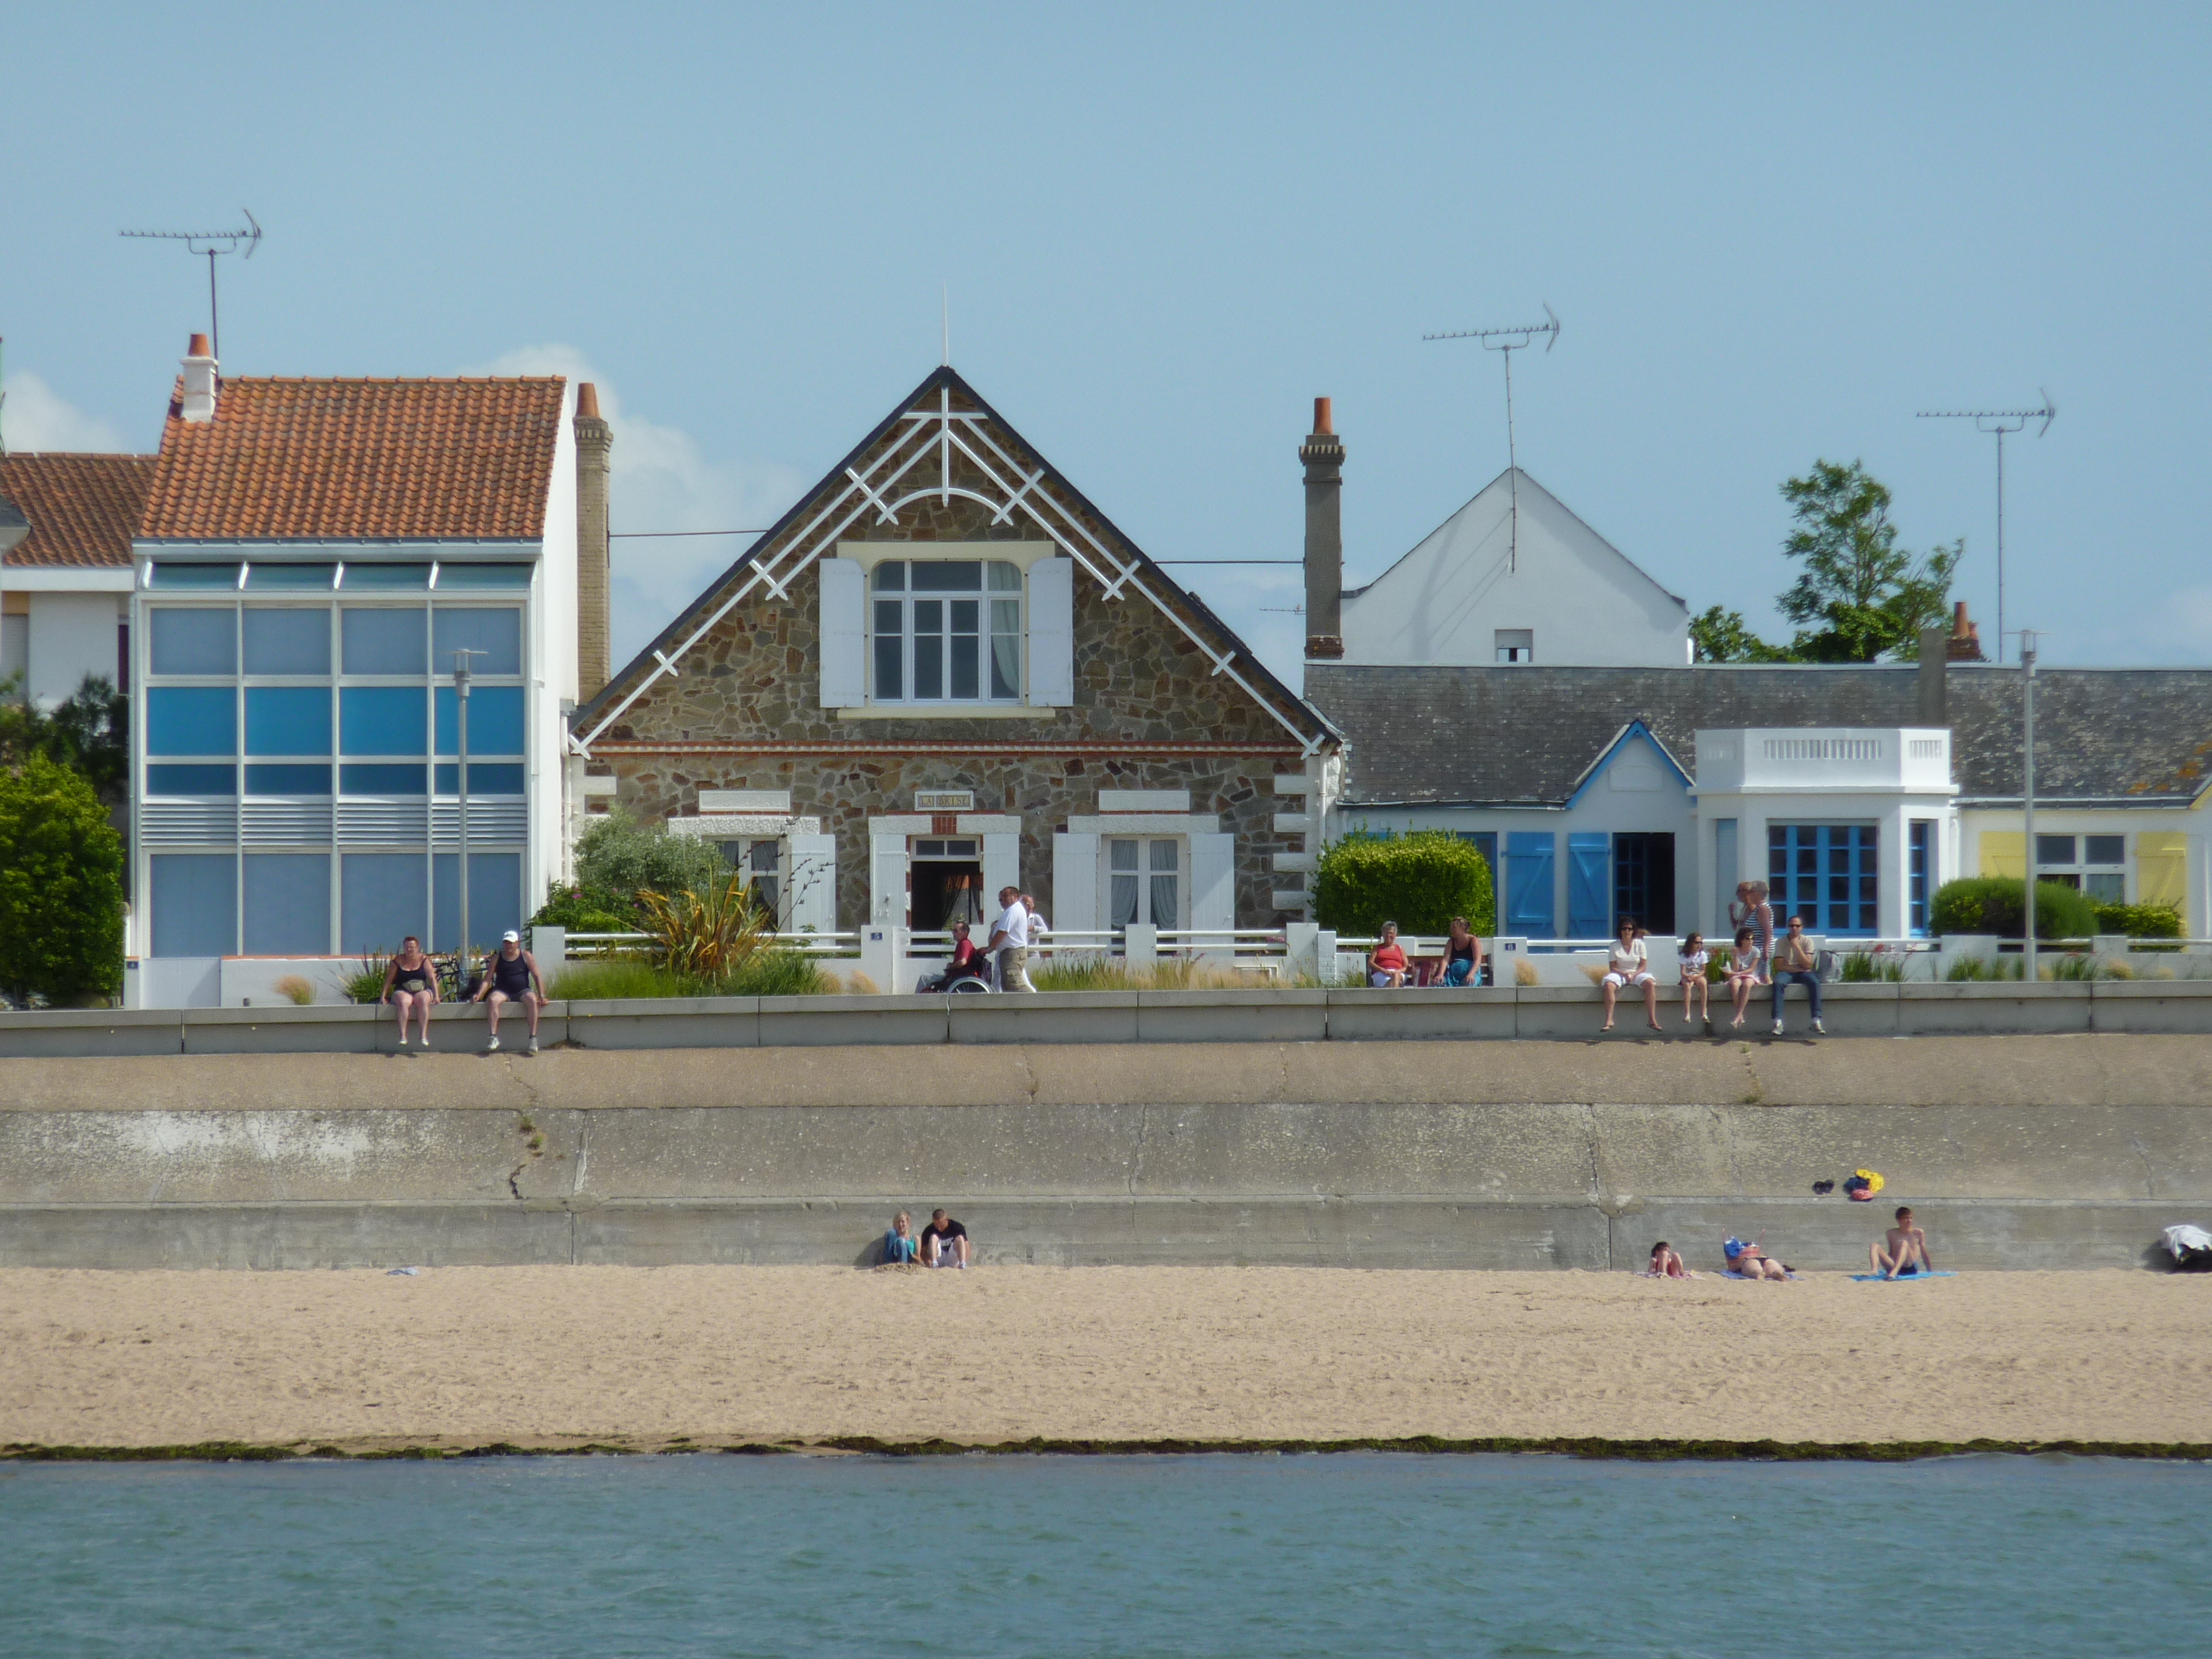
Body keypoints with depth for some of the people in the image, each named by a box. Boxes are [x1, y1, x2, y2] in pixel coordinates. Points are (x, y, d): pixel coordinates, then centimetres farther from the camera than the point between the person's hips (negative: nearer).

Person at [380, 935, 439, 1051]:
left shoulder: (423, 960, 6)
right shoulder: (398, 961, 7)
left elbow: (432, 978, -1)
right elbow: (389, 980, 6)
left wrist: (436, 995, -13)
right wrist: (384, 996, -4)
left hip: (422, 991, 0)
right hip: (403, 992, 0)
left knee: (423, 1000, -34)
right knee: (403, 1002, -35)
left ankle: (424, 1036, -39)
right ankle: (403, 1036, -42)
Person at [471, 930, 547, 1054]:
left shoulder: (526, 956, 5)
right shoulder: (496, 958, 7)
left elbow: (537, 976, 1)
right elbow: (487, 980, 5)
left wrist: (541, 996, -11)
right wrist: (478, 995, -11)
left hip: (522, 991, -1)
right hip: (503, 992, 1)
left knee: (532, 999, -34)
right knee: (493, 999, -33)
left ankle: (533, 1038, -36)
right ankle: (494, 1038, -37)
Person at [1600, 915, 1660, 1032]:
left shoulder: (1639, 944, 3)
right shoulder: (1615, 946, 0)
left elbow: (1643, 966, 1)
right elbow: (1612, 967, -3)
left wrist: (1634, 975, -18)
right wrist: (1625, 974, -20)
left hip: (1637, 974, 1)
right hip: (1619, 974, -1)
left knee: (1650, 983, -30)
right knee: (1609, 985, -34)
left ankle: (1652, 1019, -31)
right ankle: (1609, 1020, -37)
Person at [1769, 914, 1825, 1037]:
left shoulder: (1807, 942, 2)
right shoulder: (1782, 942, 1)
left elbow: (1808, 965, -9)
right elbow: (1779, 966, -5)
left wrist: (1797, 947, -16)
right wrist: (1797, 969, -11)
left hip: (1803, 973, 1)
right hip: (1786, 973, -1)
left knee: (1815, 982, -31)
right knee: (1778, 983, -35)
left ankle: (1816, 1021, -34)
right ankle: (1778, 1022, -38)